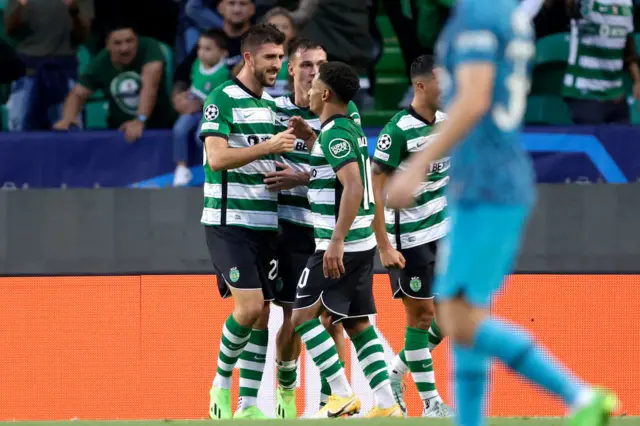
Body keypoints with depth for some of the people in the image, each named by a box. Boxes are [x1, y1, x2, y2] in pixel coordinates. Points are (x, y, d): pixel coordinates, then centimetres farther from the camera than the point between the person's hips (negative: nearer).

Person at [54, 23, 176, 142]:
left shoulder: (149, 48, -16)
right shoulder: (100, 63, -6)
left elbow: (150, 85, -29)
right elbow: (78, 94, -3)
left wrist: (140, 120, -43)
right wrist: (68, 118, -24)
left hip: (161, 128, -3)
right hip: (120, 129, 3)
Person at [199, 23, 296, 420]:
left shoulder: (273, 104, 14)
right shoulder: (223, 99, -8)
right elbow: (217, 157, -19)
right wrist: (268, 146, -26)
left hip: (265, 223, 7)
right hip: (229, 222, -7)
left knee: (263, 315, 3)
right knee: (249, 306, -17)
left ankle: (249, 404, 8)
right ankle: (222, 382, 4)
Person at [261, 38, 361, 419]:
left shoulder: (344, 111, -1)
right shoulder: (276, 109, 4)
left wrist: (302, 178, -20)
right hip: (292, 227, 1)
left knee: (332, 320, -2)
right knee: (293, 317, 1)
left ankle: (330, 400, 7)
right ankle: (286, 389, 21)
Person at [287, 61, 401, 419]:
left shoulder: (334, 133, -15)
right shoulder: (351, 128, 14)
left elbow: (354, 186, -26)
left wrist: (337, 241, -30)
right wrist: (307, 137, 26)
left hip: (341, 245, -9)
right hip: (362, 242, 9)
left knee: (304, 315, -5)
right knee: (357, 323, 11)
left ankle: (343, 396, -9)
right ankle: (387, 404, 7)